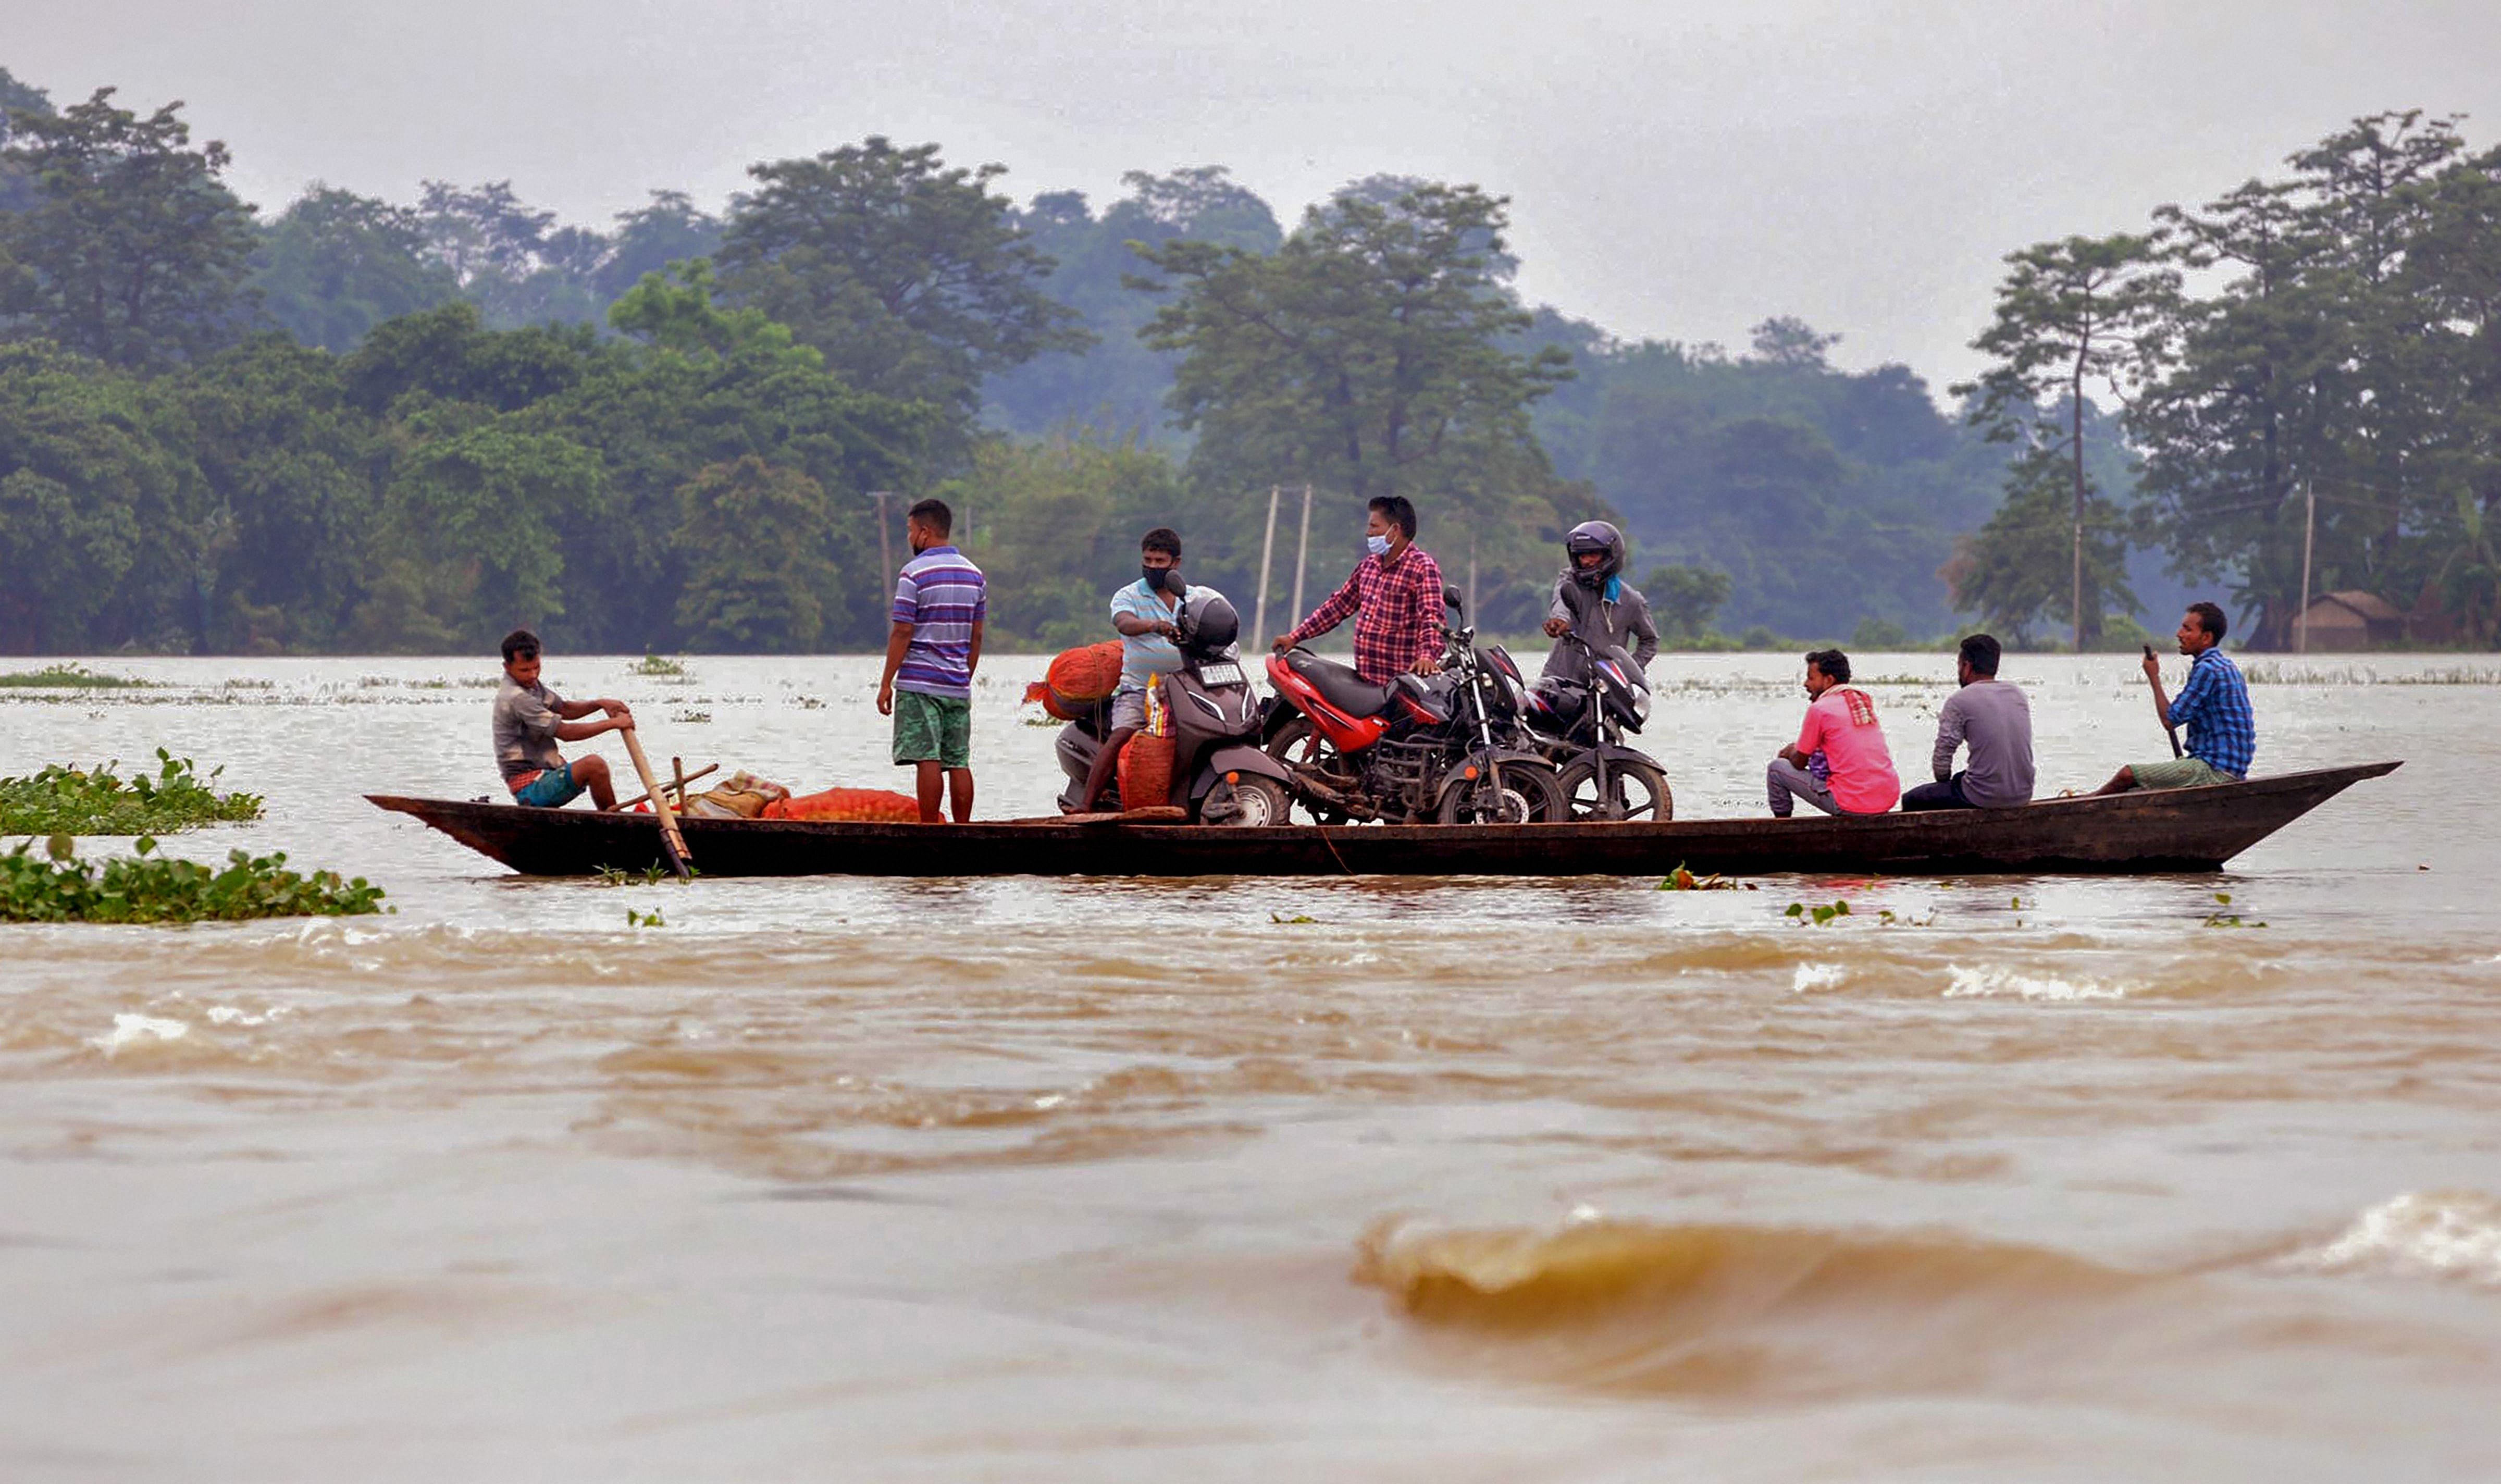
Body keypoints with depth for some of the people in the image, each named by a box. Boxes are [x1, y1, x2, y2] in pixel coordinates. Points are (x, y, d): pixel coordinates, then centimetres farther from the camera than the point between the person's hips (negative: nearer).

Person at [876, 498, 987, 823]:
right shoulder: (974, 574, 10)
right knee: (959, 763, 6)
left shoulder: (914, 574, -9)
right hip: (958, 686, 6)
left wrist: (886, 683, -7)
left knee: (928, 760, -7)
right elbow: (976, 637, 13)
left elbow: (902, 632, -12)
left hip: (920, 684, -6)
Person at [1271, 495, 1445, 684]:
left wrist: (1427, 656, -39)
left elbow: (1431, 617, -20)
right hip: (1363, 679, 8)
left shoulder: (1423, 569, -7)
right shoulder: (1369, 566, 19)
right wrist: (1295, 637, 25)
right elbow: (1339, 604, 27)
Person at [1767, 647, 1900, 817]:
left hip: (1851, 806, -7)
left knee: (1777, 768, 7)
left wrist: (1790, 753, 25)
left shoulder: (1819, 709, -7)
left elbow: (1799, 763, 1)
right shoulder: (1865, 700, 15)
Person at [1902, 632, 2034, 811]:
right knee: (1960, 778, 36)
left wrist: (1944, 781, 14)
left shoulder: (1959, 702, -10)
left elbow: (1941, 761, -9)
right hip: (2023, 795, 7)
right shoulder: (2019, 695, 9)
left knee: (1911, 801, 13)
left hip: (1985, 798, -7)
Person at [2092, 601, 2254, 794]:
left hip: (2217, 771, -10)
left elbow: (2170, 720, -13)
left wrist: (2154, 678, -1)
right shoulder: (2225, 666, 18)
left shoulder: (2207, 669, -16)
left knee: (2128, 775, -7)